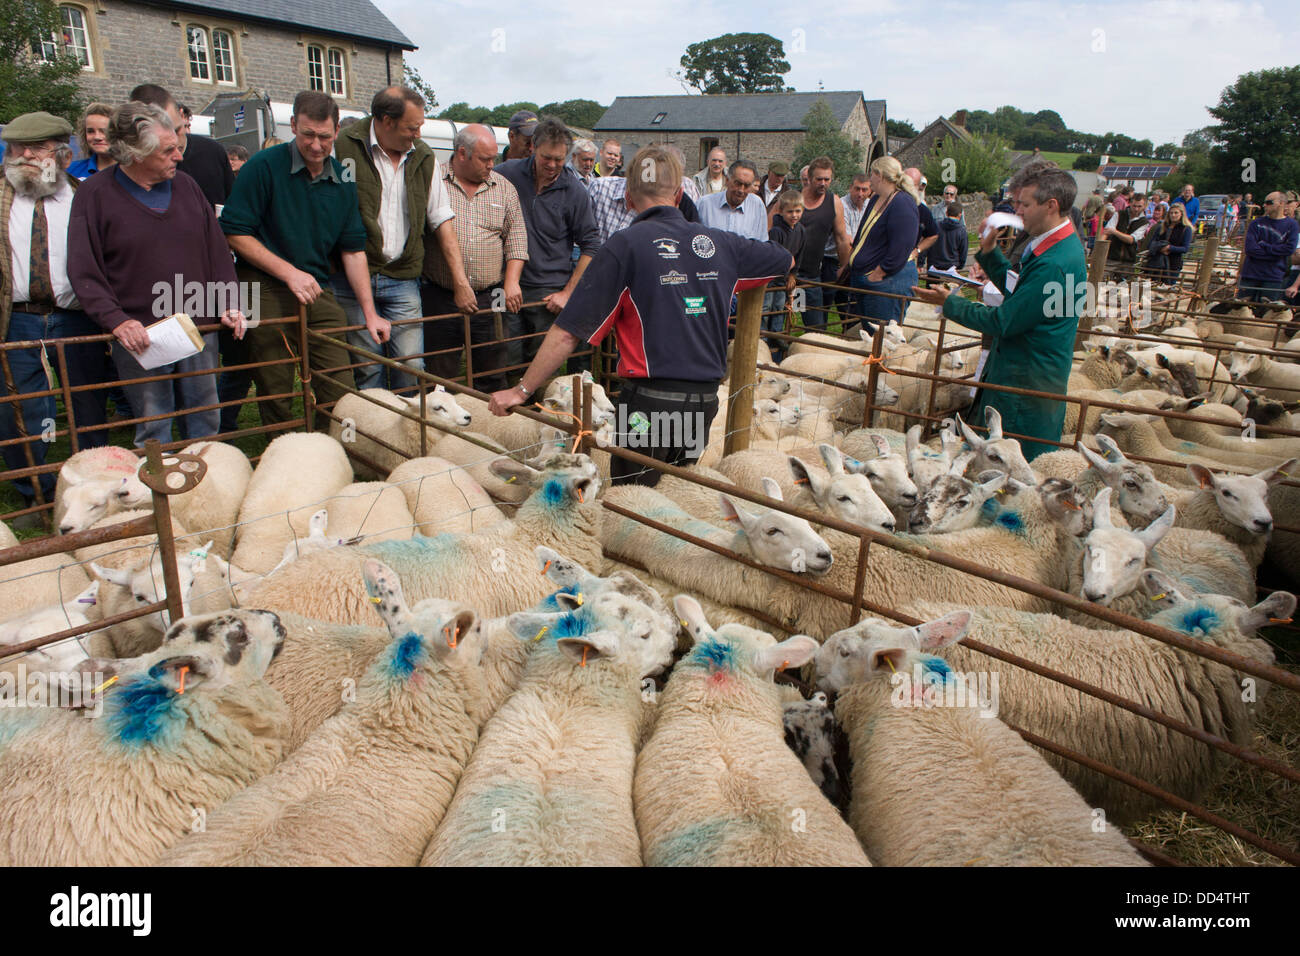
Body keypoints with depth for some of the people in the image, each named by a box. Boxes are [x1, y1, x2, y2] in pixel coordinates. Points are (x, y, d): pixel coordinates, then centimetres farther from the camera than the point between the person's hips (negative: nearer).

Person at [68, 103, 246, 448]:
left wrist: (230, 305, -1)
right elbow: (83, 271, -5)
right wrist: (116, 321, -18)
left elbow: (217, 252, 12)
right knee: (153, 427, 3)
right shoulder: (95, 194, -3)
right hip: (139, 336, -3)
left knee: (206, 419, 11)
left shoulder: (187, 187, 9)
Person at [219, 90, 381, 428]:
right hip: (266, 292, -4)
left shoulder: (343, 181, 9)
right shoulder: (264, 166, -6)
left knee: (341, 392, 0)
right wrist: (289, 272, -15)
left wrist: (370, 313, 6)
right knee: (276, 394, 2)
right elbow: (235, 233, -8)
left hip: (319, 292, 4)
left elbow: (353, 250, 11)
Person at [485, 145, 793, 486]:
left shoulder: (625, 245, -9)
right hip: (705, 400, 5)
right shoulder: (719, 242, 6)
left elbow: (568, 333, -12)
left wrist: (522, 389, -3)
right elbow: (787, 261, 25)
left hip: (650, 398, -5)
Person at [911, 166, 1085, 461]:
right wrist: (990, 252, 11)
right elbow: (1017, 292, 19)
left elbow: (1002, 322, -22)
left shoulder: (1054, 264, -26)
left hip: (1027, 386, -11)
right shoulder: (1063, 246, 9)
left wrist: (950, 302, -11)